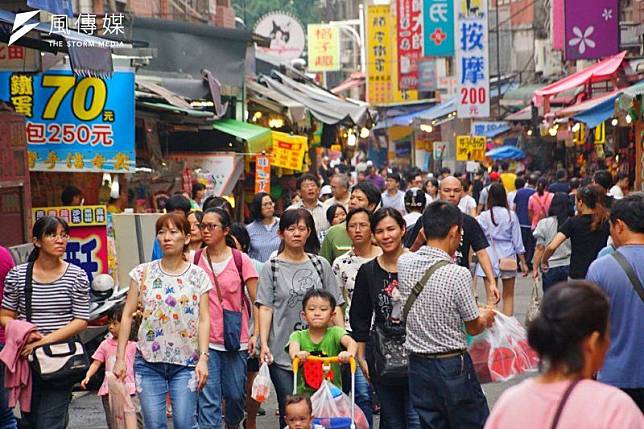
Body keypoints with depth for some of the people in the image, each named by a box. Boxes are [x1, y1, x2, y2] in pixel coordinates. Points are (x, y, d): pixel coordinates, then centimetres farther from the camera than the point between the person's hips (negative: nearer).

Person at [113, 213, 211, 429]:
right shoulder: (143, 273, 4)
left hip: (185, 362, -1)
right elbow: (127, 315, 4)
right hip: (148, 362, 1)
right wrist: (120, 357, -1)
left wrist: (203, 358, -11)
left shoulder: (198, 276, 3)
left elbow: (204, 319, -1)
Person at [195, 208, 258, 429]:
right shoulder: (195, 260, 2)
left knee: (235, 394, 10)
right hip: (205, 339, 0)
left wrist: (257, 334, -7)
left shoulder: (241, 260, -2)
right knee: (208, 399, -7)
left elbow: (257, 300, -1)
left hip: (236, 339, 0)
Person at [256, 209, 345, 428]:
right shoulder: (271, 268, 3)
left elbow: (335, 305, 10)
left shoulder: (320, 265, 10)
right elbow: (265, 308, -3)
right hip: (282, 353, -2)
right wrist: (264, 344, -13)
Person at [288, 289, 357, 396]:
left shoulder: (334, 332, -1)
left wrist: (350, 352, -43)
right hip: (304, 393, 1)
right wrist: (296, 354, -45)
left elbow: (351, 342, -19)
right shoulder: (298, 335, 1)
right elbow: (293, 346, -21)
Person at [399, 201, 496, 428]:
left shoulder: (404, 263, -5)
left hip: (418, 365, 5)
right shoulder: (458, 274, -20)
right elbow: (473, 327, -6)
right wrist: (487, 317, 13)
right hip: (453, 366, -5)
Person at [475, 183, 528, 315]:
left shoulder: (483, 216, -6)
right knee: (508, 296, 12)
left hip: (489, 258, 0)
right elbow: (517, 241, 0)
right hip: (508, 258, 1)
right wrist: (523, 262, 8)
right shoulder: (511, 215, -4)